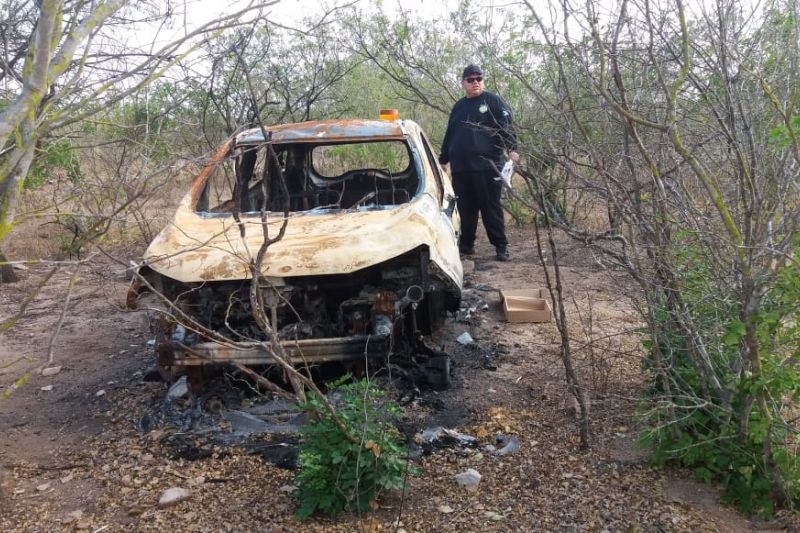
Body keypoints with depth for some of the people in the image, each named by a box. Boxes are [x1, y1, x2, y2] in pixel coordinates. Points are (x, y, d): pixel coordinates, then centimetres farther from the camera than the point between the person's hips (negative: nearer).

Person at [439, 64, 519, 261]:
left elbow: (507, 127, -8)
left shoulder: (493, 101, 3)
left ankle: (501, 247, 1)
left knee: (491, 208, -4)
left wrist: (511, 149, -22)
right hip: (460, 168, 5)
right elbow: (449, 136, 26)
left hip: (487, 166, -5)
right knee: (465, 208, 8)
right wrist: (443, 160, 25)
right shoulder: (458, 107, 20)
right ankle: (466, 244, 18)